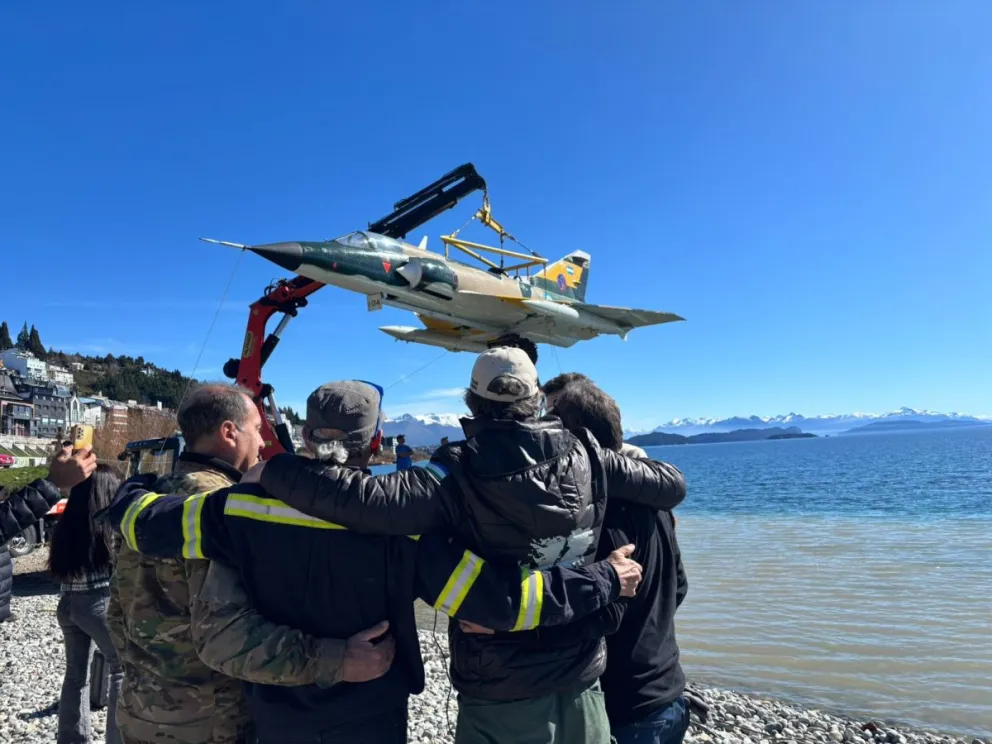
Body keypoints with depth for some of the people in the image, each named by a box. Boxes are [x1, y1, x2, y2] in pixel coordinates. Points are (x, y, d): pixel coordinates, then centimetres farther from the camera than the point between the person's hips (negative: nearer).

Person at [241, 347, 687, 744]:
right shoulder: (583, 456, -8)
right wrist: (627, 460, 23)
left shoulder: (460, 475, -19)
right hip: (581, 685, 4)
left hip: (499, 694, -3)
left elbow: (364, 500, -30)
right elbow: (672, 485, 3)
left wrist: (271, 471, -16)